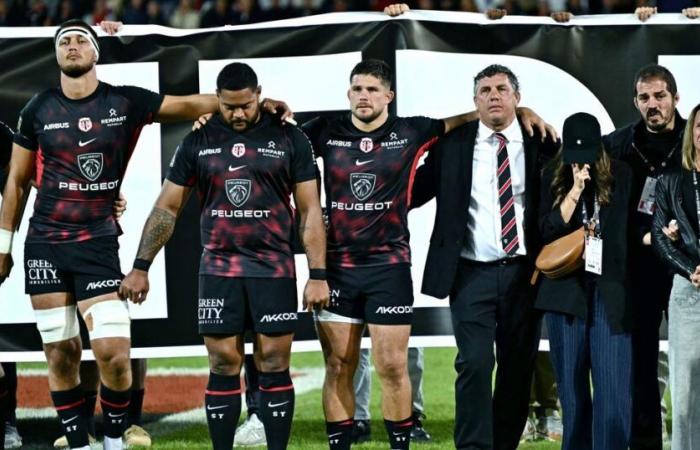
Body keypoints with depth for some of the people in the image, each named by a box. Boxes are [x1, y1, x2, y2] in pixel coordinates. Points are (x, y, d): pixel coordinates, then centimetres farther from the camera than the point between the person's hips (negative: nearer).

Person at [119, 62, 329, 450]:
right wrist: (140, 268, 5)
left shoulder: (289, 140, 1)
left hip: (274, 271, -1)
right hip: (218, 270, 1)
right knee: (223, 368, 2)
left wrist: (318, 275, -4)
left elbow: (310, 211, 2)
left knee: (274, 367, -1)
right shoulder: (199, 141, 5)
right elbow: (166, 208, 9)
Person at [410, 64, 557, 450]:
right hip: (473, 273, -1)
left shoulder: (541, 143, 4)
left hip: (524, 273, 2)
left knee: (519, 367, 6)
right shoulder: (453, 144, 4)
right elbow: (418, 189, 9)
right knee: (475, 363, -12)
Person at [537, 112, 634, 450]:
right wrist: (575, 190, -11)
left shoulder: (621, 176, 5)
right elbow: (548, 231, -5)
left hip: (611, 292, -1)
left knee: (614, 385, -10)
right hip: (566, 291, 1)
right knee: (572, 384, 6)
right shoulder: (554, 178, 5)